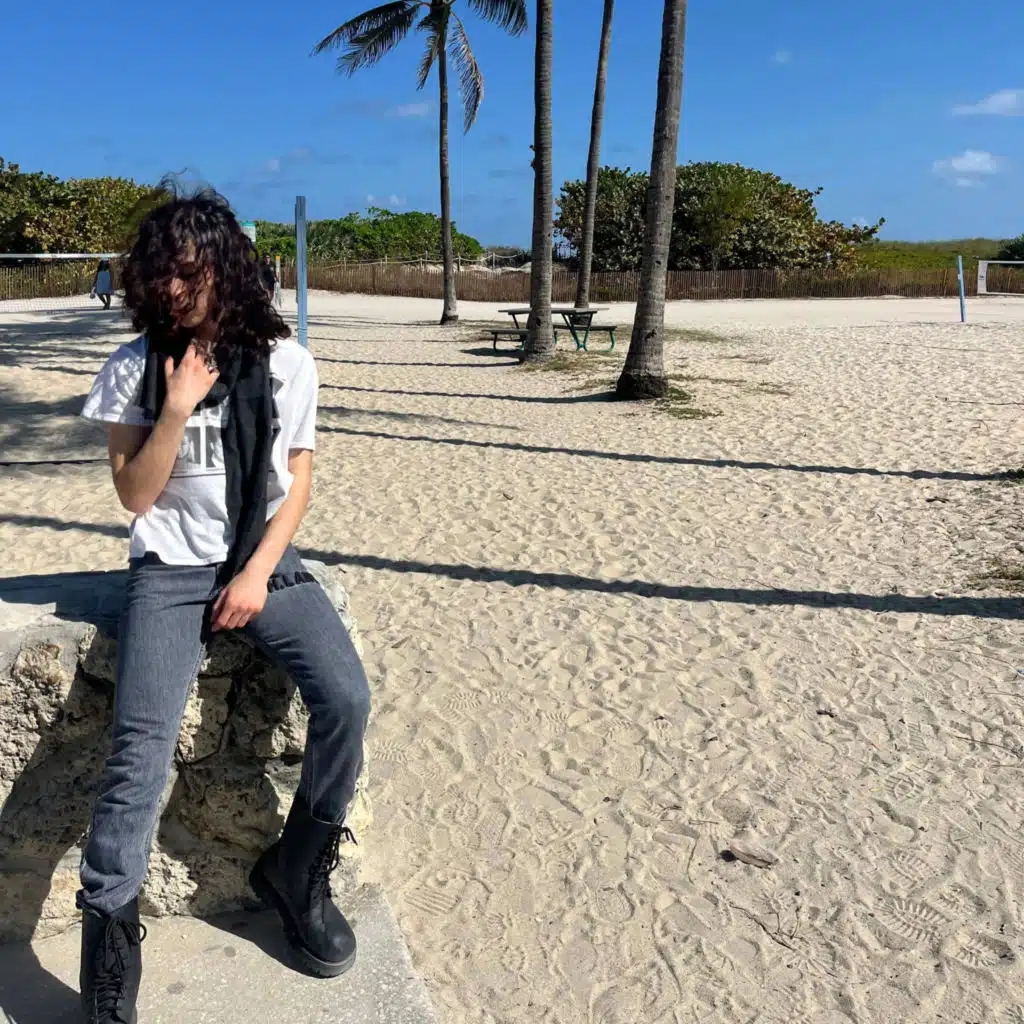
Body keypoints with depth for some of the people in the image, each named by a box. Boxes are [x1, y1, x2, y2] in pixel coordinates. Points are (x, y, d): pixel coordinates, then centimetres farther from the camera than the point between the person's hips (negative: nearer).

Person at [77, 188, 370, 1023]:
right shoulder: (132, 370, 0)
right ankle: (108, 944, -8)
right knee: (141, 750, -20)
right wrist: (177, 409, -15)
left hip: (266, 562, 1)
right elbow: (135, 495, -3)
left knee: (346, 700, -20)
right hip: (170, 572, 0)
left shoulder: (284, 363, 0)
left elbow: (298, 482, 2)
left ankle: (298, 873, 3)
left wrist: (257, 575, -9)